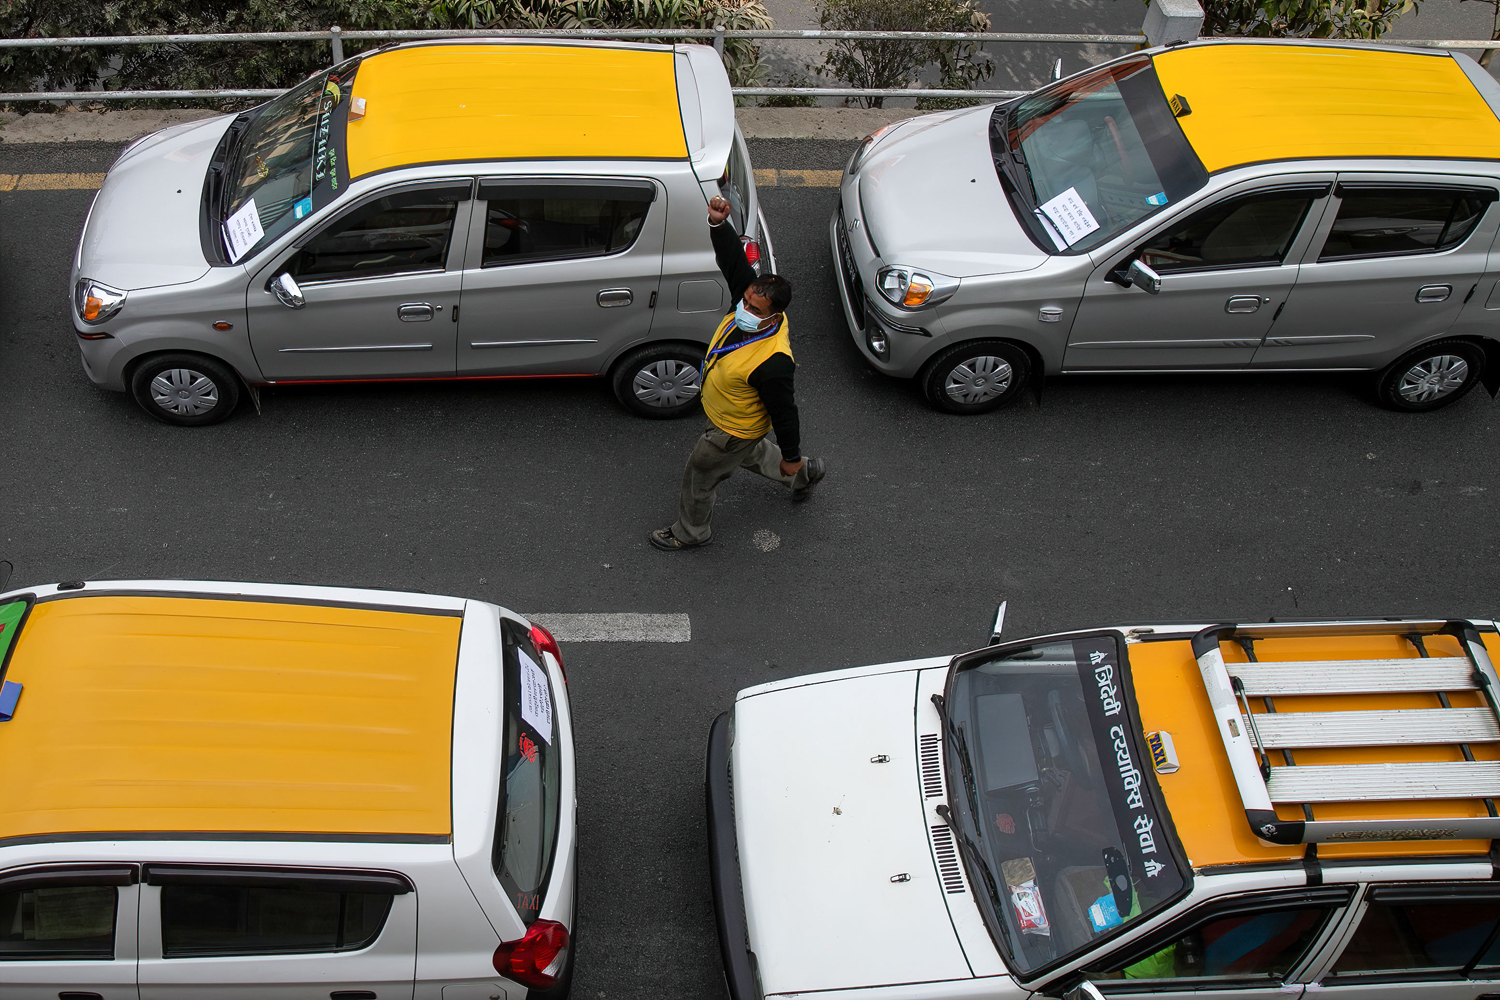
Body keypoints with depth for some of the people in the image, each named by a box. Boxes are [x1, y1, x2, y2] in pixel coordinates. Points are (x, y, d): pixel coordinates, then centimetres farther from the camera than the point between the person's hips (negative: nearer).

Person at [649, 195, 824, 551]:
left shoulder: (772, 364, -43)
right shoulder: (751, 301, -23)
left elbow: (784, 414, -30)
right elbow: (734, 259, -18)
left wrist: (791, 456, -16)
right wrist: (718, 223, -38)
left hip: (734, 431, -8)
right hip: (731, 418, 8)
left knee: (698, 478, 16)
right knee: (748, 452, 37)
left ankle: (691, 532, 45)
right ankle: (804, 473, 58)